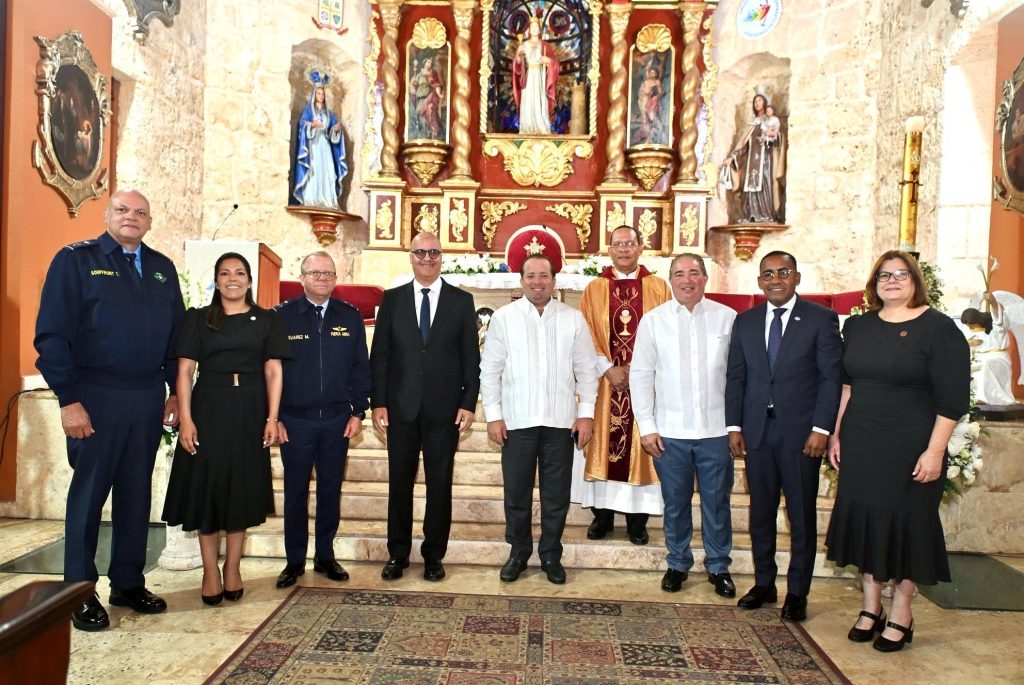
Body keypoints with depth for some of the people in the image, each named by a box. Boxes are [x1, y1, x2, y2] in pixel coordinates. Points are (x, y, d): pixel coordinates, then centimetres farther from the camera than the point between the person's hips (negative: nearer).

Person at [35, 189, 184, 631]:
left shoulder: (162, 269, 12)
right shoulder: (75, 260, -2)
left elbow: (176, 333, 13)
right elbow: (52, 334, -7)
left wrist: (176, 390, 8)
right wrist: (68, 399, -13)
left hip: (148, 399, 5)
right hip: (95, 396, -4)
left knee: (136, 494, 11)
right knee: (88, 493, 5)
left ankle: (128, 584, 24)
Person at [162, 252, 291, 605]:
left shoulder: (267, 320, 6)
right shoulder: (198, 318, 6)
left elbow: (273, 371, 2)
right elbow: (185, 371, 0)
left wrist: (272, 418, -7)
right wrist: (185, 419, -9)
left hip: (249, 414, 1)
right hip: (208, 411, 0)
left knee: (242, 489, 6)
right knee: (207, 487, 3)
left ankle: (233, 568, 19)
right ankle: (210, 570, 16)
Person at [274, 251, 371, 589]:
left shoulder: (350, 316, 4)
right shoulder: (282, 315, -1)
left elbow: (360, 366, 6)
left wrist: (358, 411, 1)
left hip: (337, 419, 2)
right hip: (295, 420, -1)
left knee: (330, 490, 11)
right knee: (296, 491, 8)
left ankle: (325, 556, 24)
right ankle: (294, 560, 21)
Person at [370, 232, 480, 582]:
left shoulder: (462, 300, 4)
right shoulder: (392, 299, 6)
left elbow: (471, 356, 2)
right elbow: (379, 355, 4)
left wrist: (469, 404, -4)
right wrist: (378, 403, -3)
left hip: (444, 409, 0)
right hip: (401, 408, 1)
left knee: (440, 485, 8)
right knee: (399, 483, 9)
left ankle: (433, 555, 22)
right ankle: (397, 554, 23)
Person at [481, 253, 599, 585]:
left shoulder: (574, 319, 3)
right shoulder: (503, 317, 0)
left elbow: (586, 369, 6)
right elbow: (490, 370, 1)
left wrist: (586, 412, 0)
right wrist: (493, 415, -4)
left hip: (560, 421, 1)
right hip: (517, 421, -1)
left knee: (557, 495, 10)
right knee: (516, 493, 11)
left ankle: (551, 555, 28)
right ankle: (518, 551, 30)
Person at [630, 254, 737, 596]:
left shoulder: (728, 318, 0)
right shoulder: (653, 321, 1)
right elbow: (640, 375, 2)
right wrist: (646, 427, -2)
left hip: (716, 429, 0)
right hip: (670, 431, 0)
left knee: (717, 503, 11)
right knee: (675, 503, 13)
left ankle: (719, 567, 30)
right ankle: (678, 564, 32)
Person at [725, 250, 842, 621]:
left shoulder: (821, 319, -2)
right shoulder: (745, 321, 9)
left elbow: (831, 377, -5)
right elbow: (735, 377, 9)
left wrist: (821, 428, -12)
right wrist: (734, 426, 3)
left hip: (801, 431, -3)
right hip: (756, 431, 3)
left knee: (801, 514, 7)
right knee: (760, 512, 12)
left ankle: (797, 592, 20)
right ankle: (764, 583, 26)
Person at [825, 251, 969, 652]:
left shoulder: (938, 328, -8)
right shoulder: (857, 327, 7)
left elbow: (953, 397, -11)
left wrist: (934, 451, -16)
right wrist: (836, 434, 9)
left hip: (911, 448, -4)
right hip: (860, 445, 5)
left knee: (907, 522, 6)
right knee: (863, 518, 10)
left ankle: (900, 614, 22)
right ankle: (871, 606, 25)